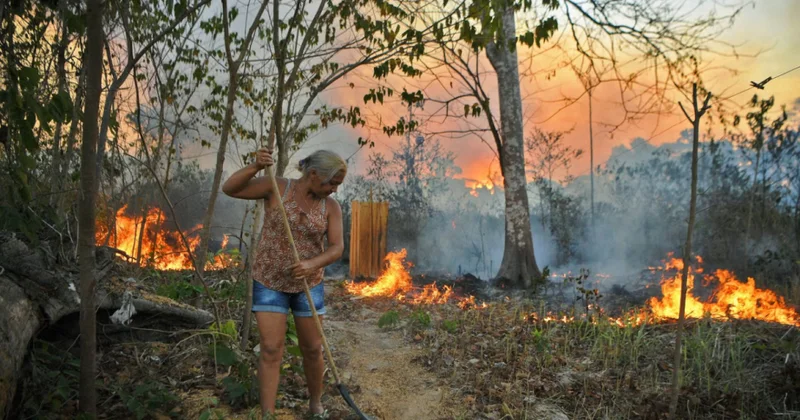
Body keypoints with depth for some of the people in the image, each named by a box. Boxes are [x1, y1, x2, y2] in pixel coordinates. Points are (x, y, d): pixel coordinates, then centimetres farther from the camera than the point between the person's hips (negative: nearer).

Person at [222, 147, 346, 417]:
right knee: (271, 350, -7)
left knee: (312, 349, 8)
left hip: (308, 284, 2)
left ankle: (315, 404, 32)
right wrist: (255, 166, -33)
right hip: (269, 281, -2)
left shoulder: (331, 207, -6)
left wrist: (312, 265, -33)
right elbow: (229, 189, -16)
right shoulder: (276, 187, -10)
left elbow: (337, 248, -14)